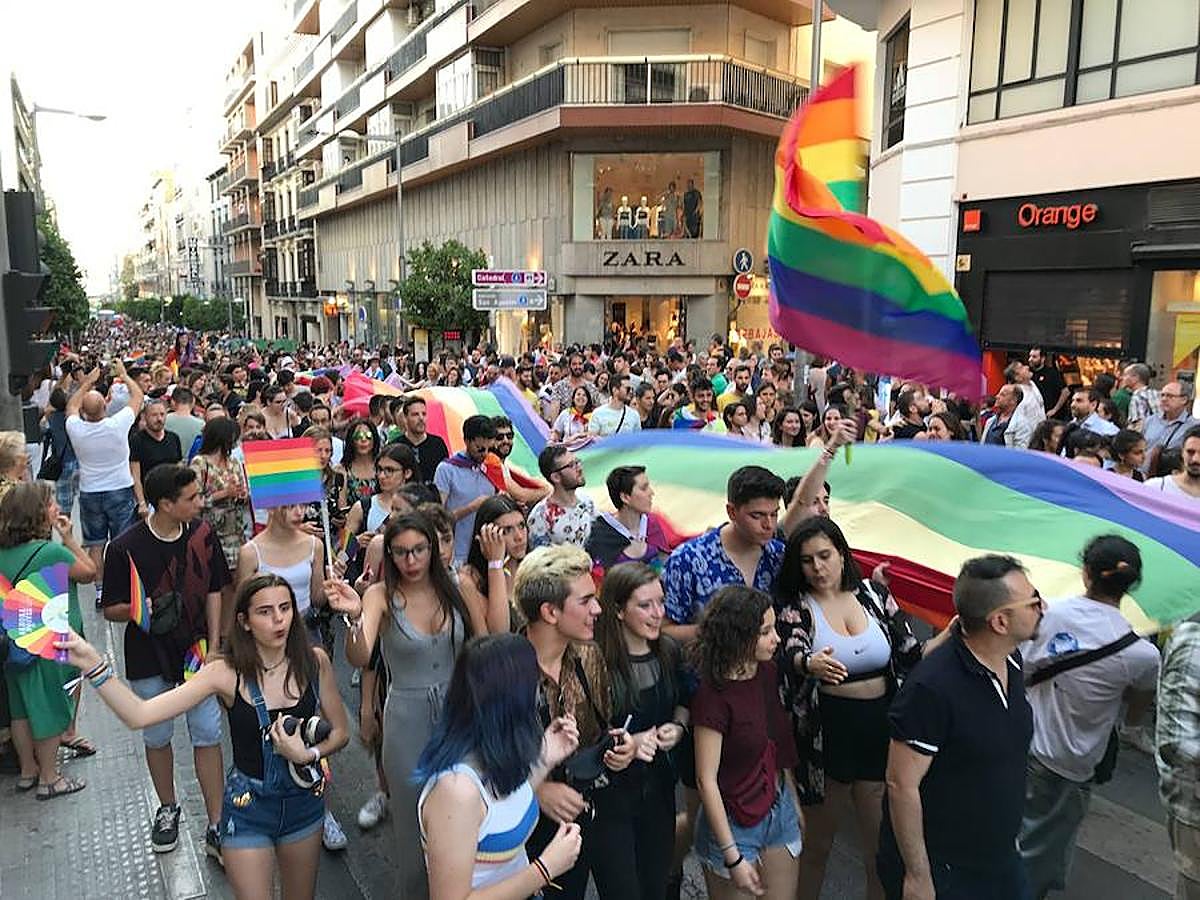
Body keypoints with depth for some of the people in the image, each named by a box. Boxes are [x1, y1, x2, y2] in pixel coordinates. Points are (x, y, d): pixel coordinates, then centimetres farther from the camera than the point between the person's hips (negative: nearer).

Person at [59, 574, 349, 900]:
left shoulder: (313, 661, -12)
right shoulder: (227, 673, -18)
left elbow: (340, 731, -1)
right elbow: (140, 715, -26)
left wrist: (308, 754, -19)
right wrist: (92, 663, -35)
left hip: (304, 801, 3)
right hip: (248, 809, -2)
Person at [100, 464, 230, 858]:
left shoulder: (203, 534, -7)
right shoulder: (125, 547, -17)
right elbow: (110, 609, -7)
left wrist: (214, 644, -1)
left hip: (196, 651, 1)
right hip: (149, 659, -1)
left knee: (208, 735, 2)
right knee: (157, 737, 16)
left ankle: (216, 827, 12)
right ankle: (167, 809, 40)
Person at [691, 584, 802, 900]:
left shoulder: (768, 673, -4)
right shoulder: (713, 696, -24)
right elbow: (706, 780, -20)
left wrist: (794, 799, 12)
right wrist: (733, 858, -17)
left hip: (779, 811, 6)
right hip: (734, 824, -6)